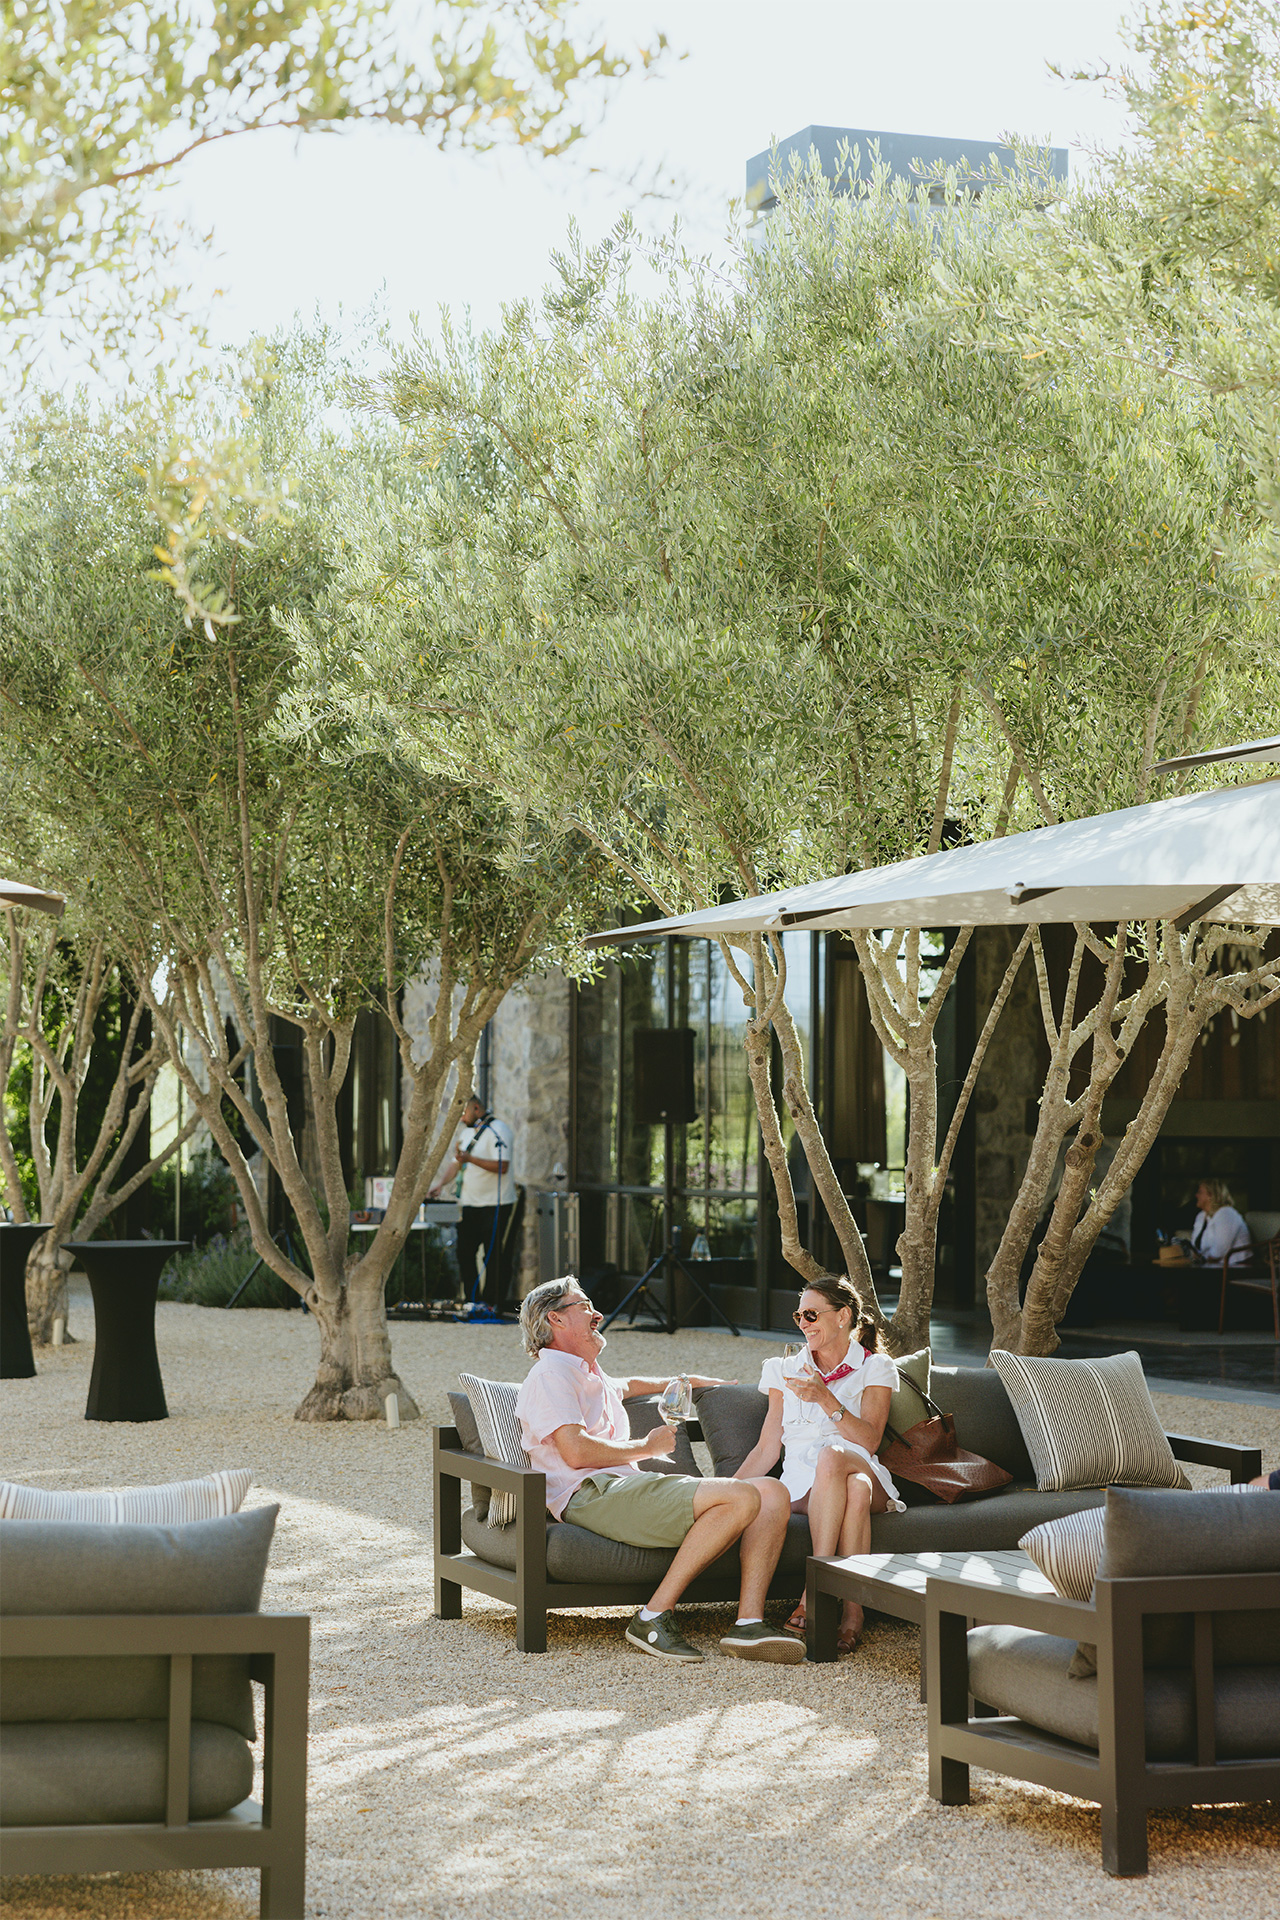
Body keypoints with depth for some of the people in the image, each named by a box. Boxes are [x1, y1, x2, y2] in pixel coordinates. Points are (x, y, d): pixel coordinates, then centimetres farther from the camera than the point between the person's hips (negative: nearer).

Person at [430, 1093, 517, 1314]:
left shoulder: (497, 1130, -12)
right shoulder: (466, 1132, 15)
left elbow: (502, 1166, -21)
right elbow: (456, 1164, 16)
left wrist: (470, 1159, -27)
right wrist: (440, 1184, -1)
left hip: (495, 1205, -8)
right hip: (470, 1203, 8)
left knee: (495, 1257, -4)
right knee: (464, 1253, 6)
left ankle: (493, 1303, 2)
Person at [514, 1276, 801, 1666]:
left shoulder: (590, 1375, 32)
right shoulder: (550, 1374, 1)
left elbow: (627, 1386, 58)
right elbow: (576, 1451, -12)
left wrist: (687, 1381, 63)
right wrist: (648, 1447, 0)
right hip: (593, 1495, -10)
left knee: (772, 1493, -6)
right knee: (741, 1497, -27)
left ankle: (749, 1623, -20)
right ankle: (654, 1617, -25)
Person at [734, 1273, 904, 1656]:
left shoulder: (875, 1369, 11)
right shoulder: (786, 1372, 20)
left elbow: (869, 1440, -4)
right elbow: (767, 1448, 16)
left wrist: (826, 1399, -16)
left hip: (863, 1473, -1)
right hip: (802, 1487, 1)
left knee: (831, 1456, -40)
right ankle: (852, 1606, -40)